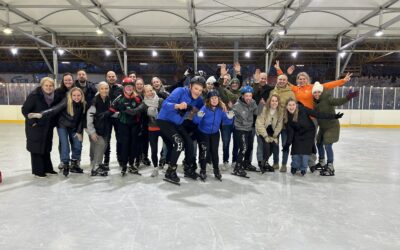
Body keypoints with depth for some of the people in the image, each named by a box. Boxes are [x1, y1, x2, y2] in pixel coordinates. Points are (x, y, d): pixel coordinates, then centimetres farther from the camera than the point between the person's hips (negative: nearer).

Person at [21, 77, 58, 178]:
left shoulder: (54, 96, 3)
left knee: (46, 148, 14)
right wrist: (32, 121, -17)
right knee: (36, 148, 1)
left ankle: (47, 168, 25)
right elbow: (25, 109, -13)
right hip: (35, 127, -6)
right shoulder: (34, 95, -16)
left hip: (48, 127, 6)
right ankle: (37, 171, 11)